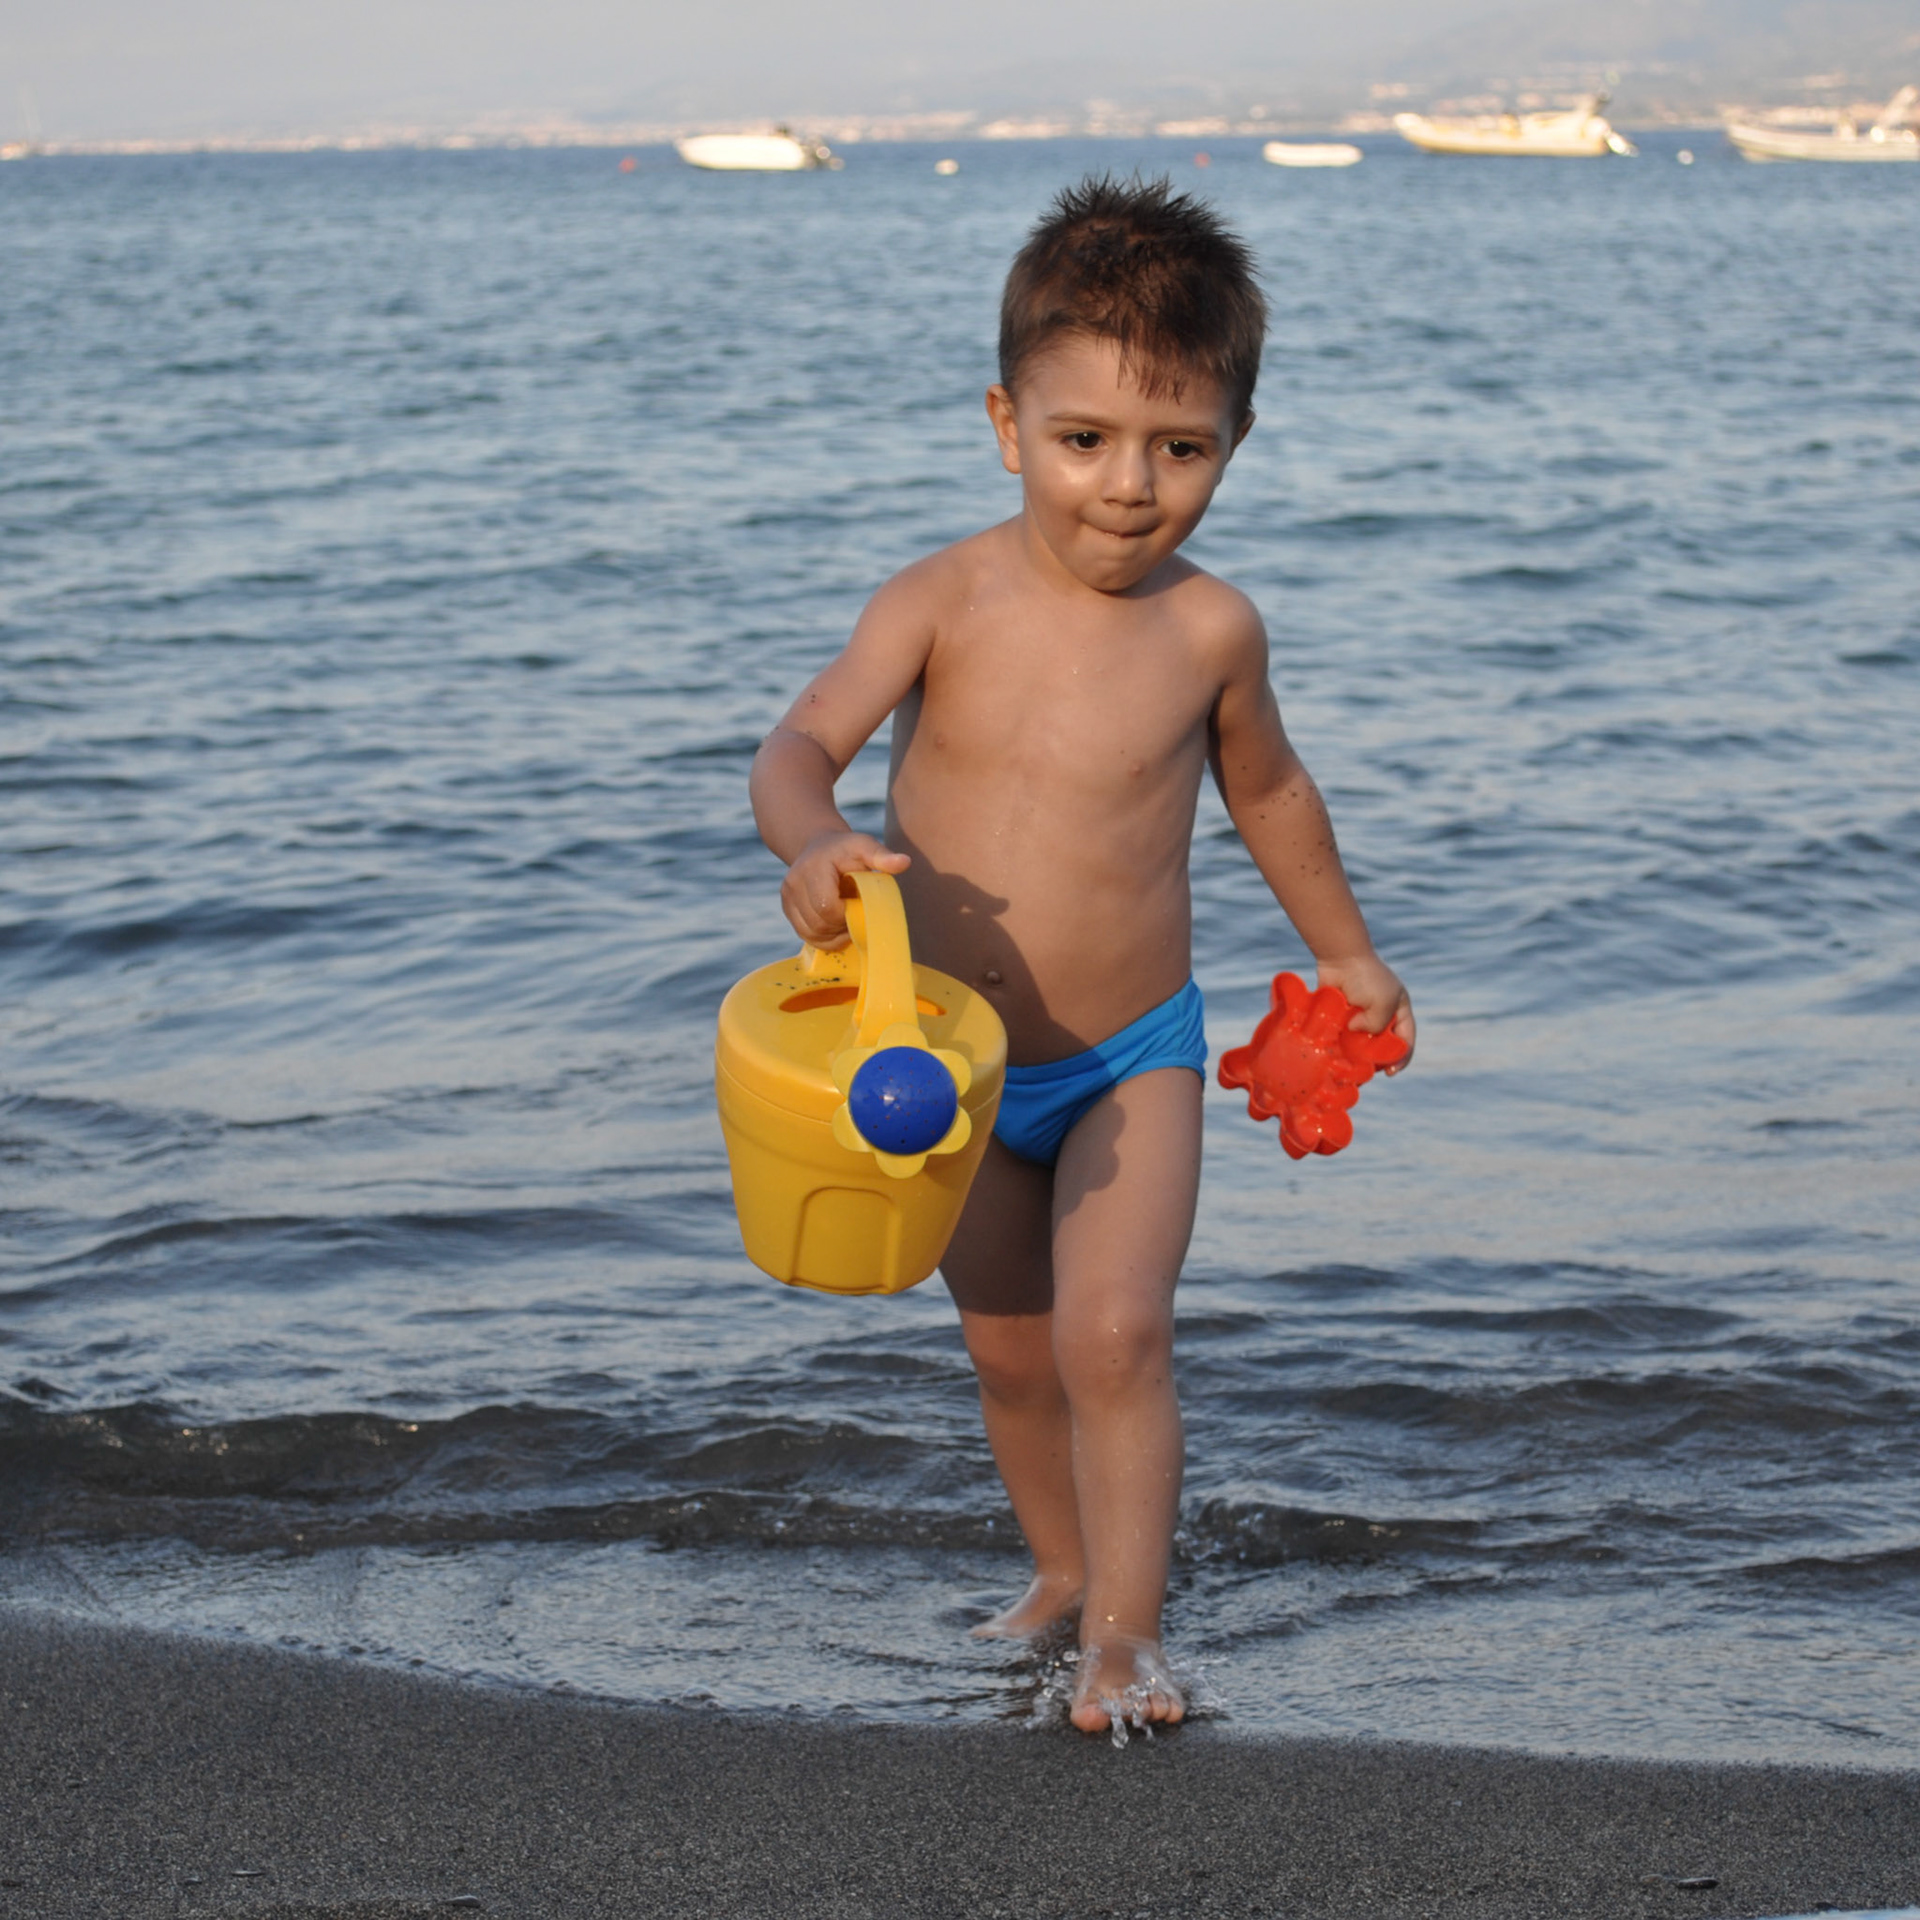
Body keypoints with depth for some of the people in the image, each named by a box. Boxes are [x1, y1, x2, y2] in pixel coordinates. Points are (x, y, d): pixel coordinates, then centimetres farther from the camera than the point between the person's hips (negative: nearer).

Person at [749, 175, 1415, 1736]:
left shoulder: (1210, 629, -11)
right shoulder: (946, 600, -15)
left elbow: (1267, 789, 8)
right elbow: (800, 745, -22)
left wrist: (1347, 954, 22)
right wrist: (813, 844, -46)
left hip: (1133, 1060, -1)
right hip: (951, 1064, 1)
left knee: (1115, 1332, -17)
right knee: (1011, 1351, 17)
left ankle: (1128, 1630, -4)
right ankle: (1063, 1567, 39)